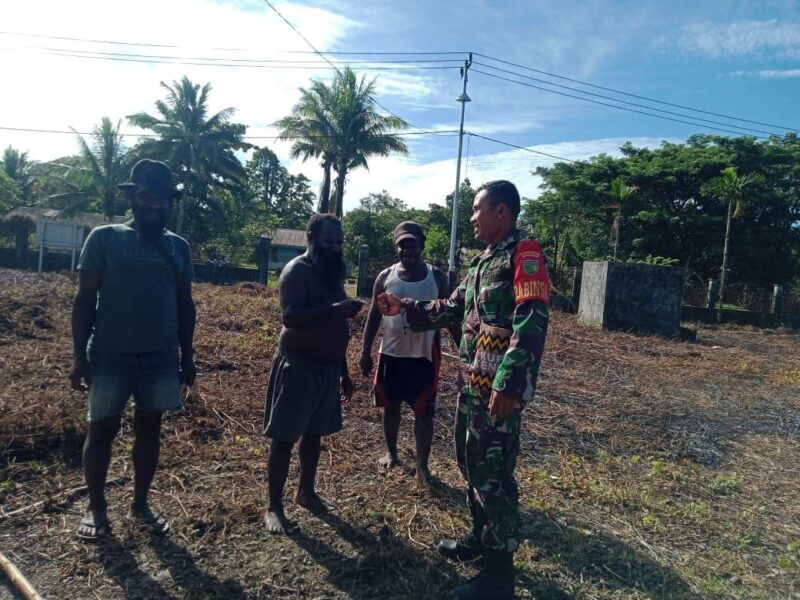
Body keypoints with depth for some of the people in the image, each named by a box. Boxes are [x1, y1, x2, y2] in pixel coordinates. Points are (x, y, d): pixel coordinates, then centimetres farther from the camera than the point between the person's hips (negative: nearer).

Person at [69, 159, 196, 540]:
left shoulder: (178, 247, 7)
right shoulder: (105, 238, -3)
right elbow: (85, 299, -3)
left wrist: (187, 357, 9)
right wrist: (80, 356, -7)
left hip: (161, 356, 3)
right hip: (110, 354, -3)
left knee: (149, 430, 12)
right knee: (102, 429, 9)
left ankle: (140, 503, 28)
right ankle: (95, 508, 26)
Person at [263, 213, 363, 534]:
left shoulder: (333, 273, 13)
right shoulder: (297, 270, -12)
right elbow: (290, 316, -27)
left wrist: (344, 372, 17)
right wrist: (335, 308, -37)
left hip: (327, 367, 8)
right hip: (297, 366, -8)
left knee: (314, 433, 18)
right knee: (284, 438, 0)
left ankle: (306, 491, 34)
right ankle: (274, 507, 11)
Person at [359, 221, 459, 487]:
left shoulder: (436, 277, -1)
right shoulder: (385, 277, 1)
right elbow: (374, 315, 4)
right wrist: (366, 351, 0)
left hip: (424, 355, -1)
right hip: (391, 353, 2)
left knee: (424, 412, 1)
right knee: (391, 405, 14)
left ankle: (422, 467, 11)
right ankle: (391, 452, 34)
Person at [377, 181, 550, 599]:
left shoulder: (524, 255, -14)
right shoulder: (482, 261, 16)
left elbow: (530, 326, -22)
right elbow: (451, 309, 23)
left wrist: (509, 386, -26)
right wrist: (404, 309, 18)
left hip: (499, 387, -9)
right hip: (472, 381, 9)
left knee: (493, 473, -1)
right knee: (471, 462, 19)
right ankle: (480, 537, 38)